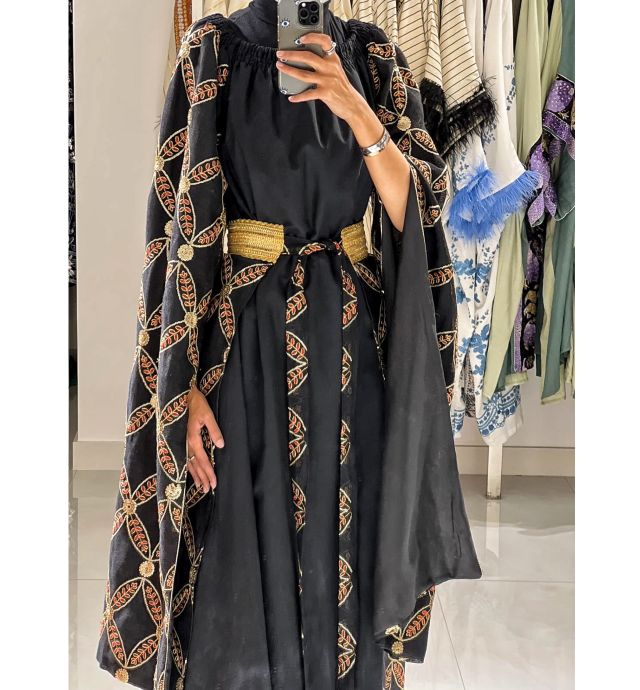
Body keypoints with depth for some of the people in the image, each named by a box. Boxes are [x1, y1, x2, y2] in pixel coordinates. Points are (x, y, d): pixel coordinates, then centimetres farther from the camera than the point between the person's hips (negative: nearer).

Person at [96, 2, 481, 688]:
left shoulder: (371, 56, 7)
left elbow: (416, 207, -2)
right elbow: (185, 218, -6)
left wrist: (355, 109, -18)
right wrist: (189, 385, -12)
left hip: (350, 338, 3)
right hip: (247, 339, -2)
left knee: (345, 542, 10)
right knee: (245, 559, 4)